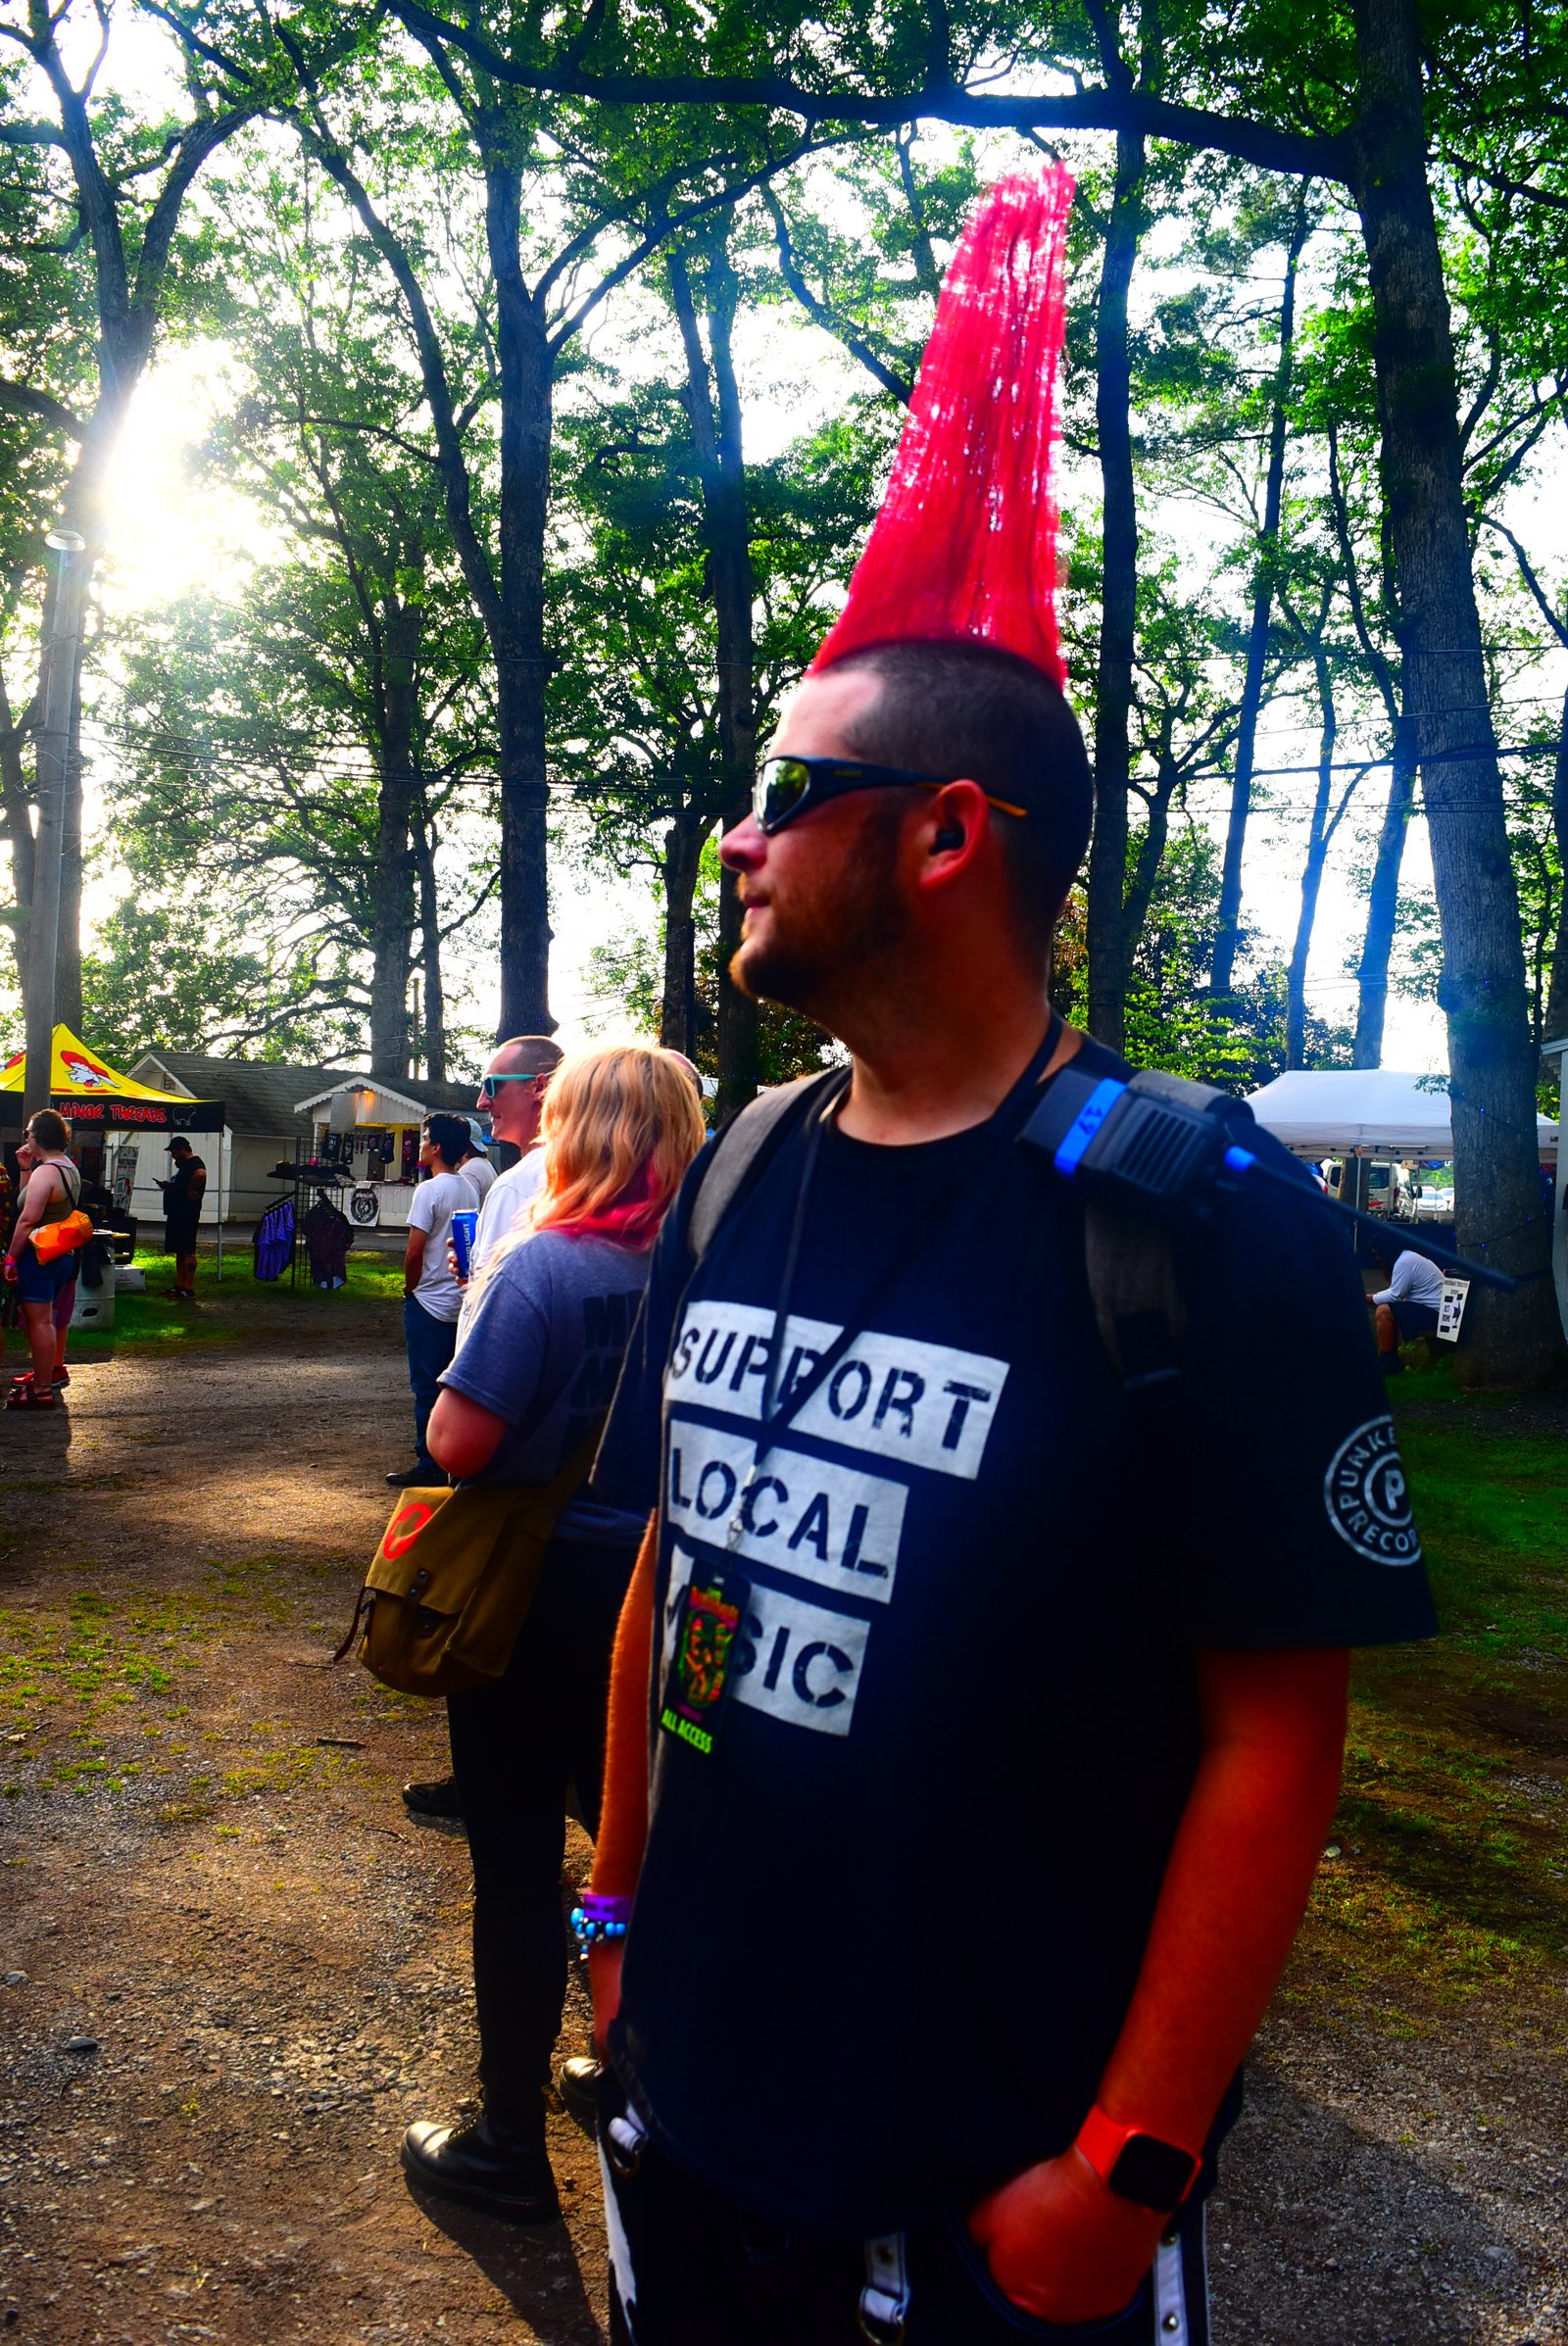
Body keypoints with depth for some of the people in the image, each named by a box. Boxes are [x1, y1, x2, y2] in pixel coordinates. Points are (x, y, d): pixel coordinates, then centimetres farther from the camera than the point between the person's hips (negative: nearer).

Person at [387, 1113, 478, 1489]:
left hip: (428, 1303, -7)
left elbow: (414, 1251, -17)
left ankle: (429, 1466, 4)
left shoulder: (429, 1190, -15)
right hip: (461, 1301, 7)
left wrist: (410, 1288, -2)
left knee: (427, 1387, 0)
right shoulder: (469, 1191, 8)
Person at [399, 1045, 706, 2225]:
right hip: (651, 1591, 5)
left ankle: (511, 2145, 23)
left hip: (532, 1597, -5)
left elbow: (459, 1442, -24)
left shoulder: (544, 1263, -20)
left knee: (517, 1870, 9)